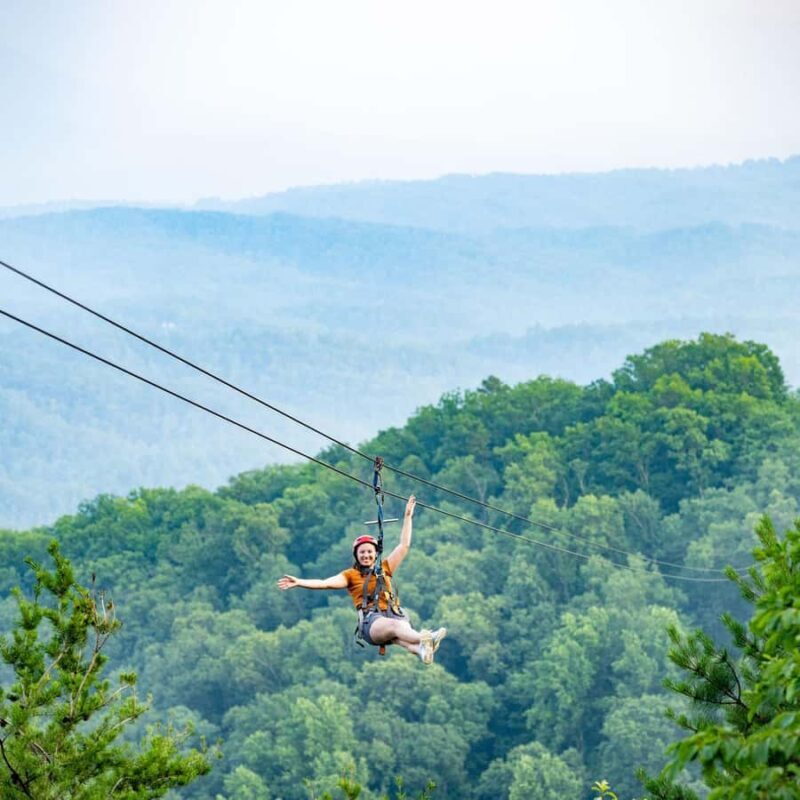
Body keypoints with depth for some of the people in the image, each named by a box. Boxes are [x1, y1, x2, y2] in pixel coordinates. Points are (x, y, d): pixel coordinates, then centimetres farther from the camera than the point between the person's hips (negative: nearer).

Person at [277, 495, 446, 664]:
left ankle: (421, 650, -70)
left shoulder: (384, 568, 27)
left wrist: (408, 516, 29)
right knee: (395, 626, -39)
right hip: (371, 621, -3)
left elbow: (404, 545, 29)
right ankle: (426, 639, -70)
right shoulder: (351, 574, 19)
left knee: (403, 631, -36)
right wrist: (298, 582, -6)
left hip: (394, 613, 3)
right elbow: (325, 583, 7)